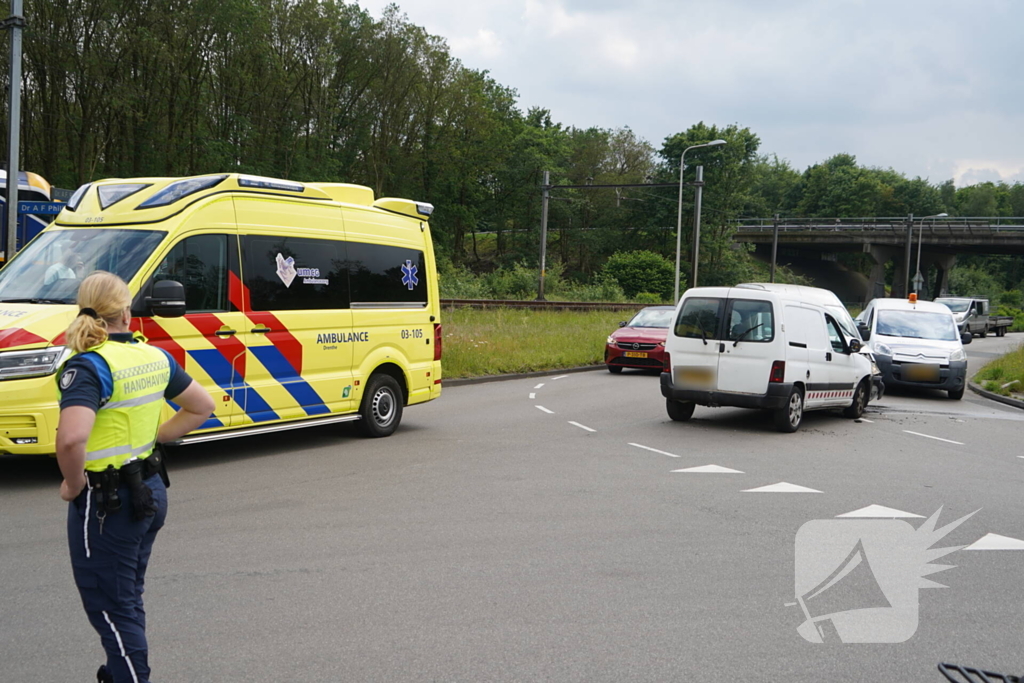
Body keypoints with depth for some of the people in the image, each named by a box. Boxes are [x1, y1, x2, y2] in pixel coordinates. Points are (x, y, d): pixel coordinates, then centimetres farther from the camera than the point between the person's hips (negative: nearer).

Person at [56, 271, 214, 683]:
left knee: (110, 607, 5)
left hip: (105, 501, -8)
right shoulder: (155, 357, 3)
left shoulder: (89, 366, -19)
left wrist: (73, 484, -17)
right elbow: (202, 407, 16)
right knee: (127, 598, 24)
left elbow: (71, 439, -35)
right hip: (151, 490, 8)